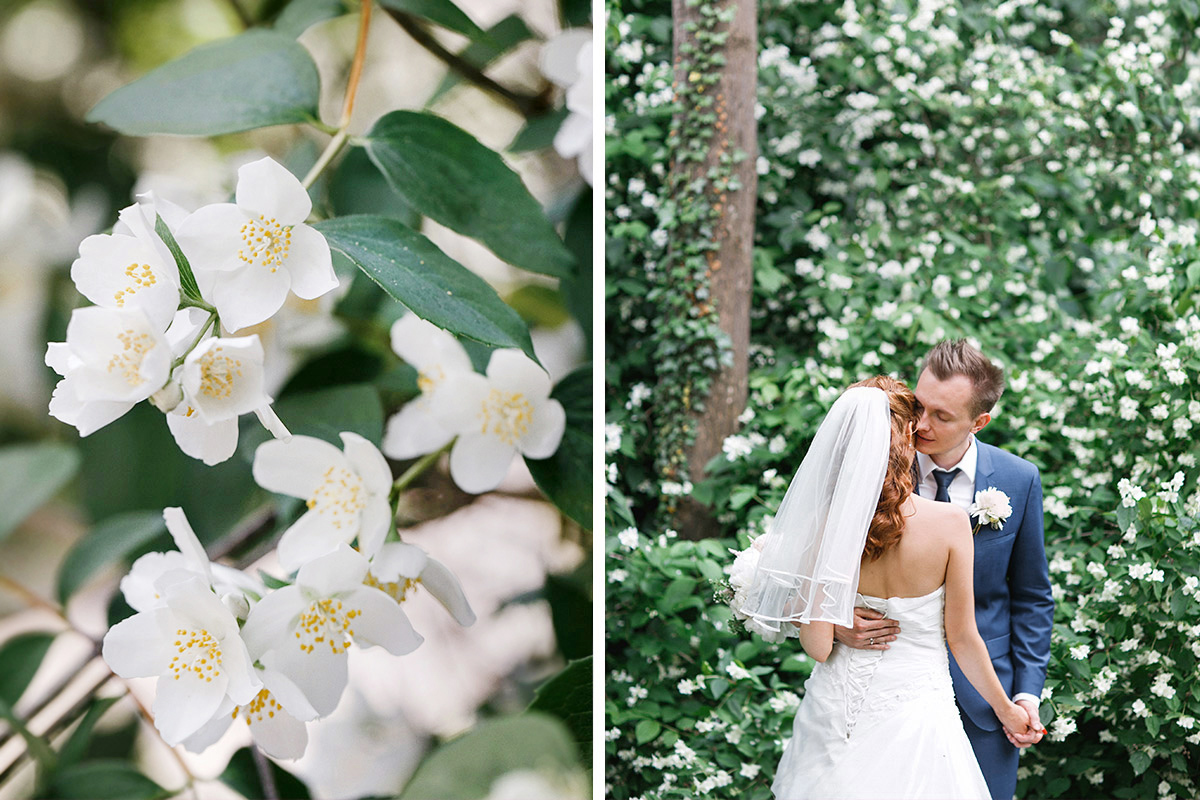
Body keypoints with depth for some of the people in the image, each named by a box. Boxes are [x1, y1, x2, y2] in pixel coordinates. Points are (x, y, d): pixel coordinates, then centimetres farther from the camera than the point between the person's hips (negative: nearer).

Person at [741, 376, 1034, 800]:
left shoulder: (827, 523, -13)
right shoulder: (949, 523, -16)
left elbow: (817, 645, -12)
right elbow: (962, 638, -7)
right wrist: (1006, 709, 7)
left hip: (839, 709, 2)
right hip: (917, 709, -1)